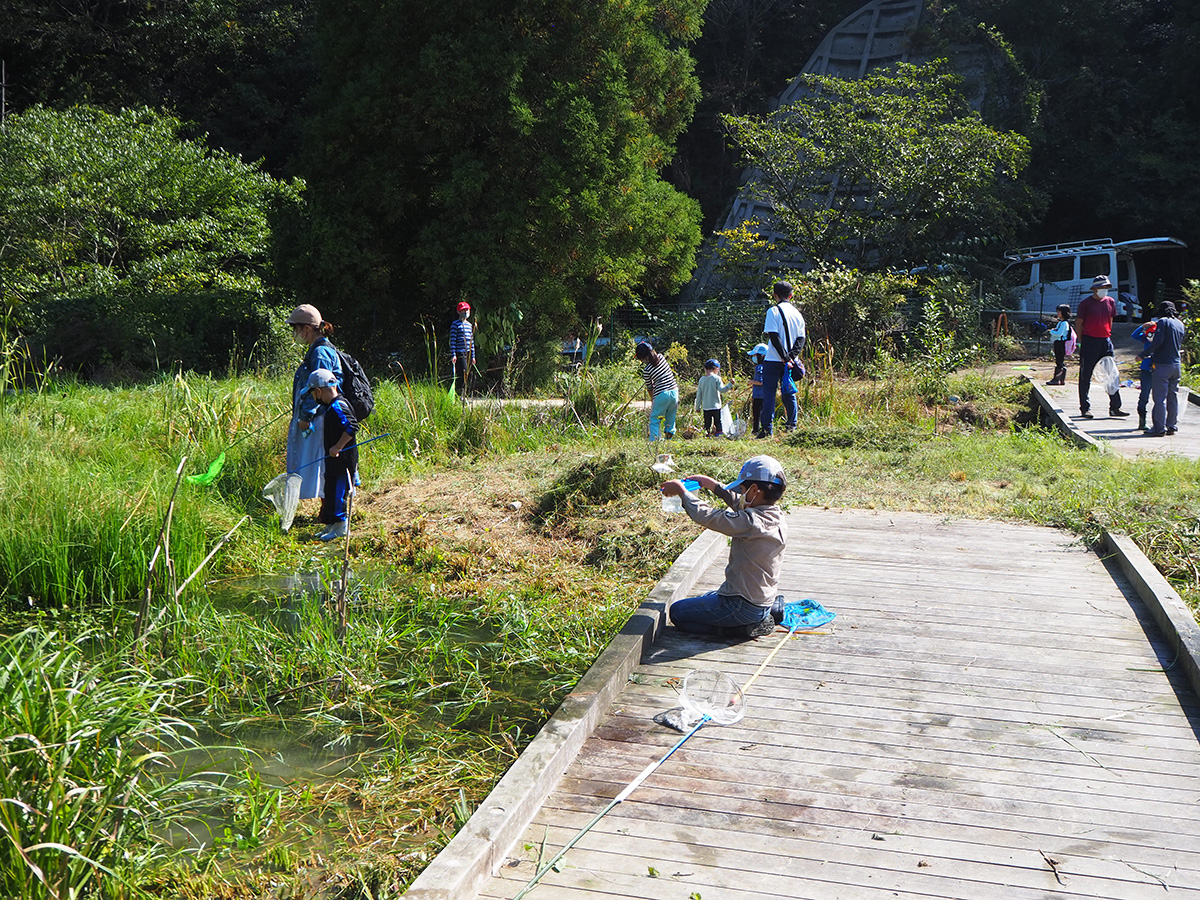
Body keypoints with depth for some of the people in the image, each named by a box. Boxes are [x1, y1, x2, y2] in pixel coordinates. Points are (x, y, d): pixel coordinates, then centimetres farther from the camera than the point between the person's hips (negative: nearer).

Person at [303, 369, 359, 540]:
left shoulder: (338, 407, -20)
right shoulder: (331, 406, 12)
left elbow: (352, 428, -28)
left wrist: (337, 447, -24)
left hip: (342, 460, -10)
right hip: (334, 460, 10)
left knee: (337, 492, -4)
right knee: (329, 490, 16)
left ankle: (340, 527, 5)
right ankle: (331, 525, 25)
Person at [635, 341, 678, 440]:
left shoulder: (646, 370, -9)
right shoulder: (661, 357, 3)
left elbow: (649, 388, 4)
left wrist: (652, 399, 18)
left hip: (662, 394, -5)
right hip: (675, 391, 5)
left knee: (654, 420, 5)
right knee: (670, 419, 17)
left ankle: (653, 440, -3)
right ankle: (669, 438, 20)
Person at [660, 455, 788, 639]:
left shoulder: (753, 522, -29)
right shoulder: (775, 515, -2)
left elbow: (707, 516, -25)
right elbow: (740, 504, 18)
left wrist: (680, 490, -11)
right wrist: (712, 484, 18)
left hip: (744, 606, -9)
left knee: (677, 612, 3)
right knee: (705, 598, 33)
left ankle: (746, 628, -3)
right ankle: (771, 609, 16)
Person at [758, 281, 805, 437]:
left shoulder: (773, 311, -8)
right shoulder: (797, 313, 11)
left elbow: (774, 337, -16)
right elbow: (801, 339, 5)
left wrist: (785, 357, -14)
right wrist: (791, 356, -6)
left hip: (774, 360, -5)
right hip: (790, 361, 5)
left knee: (769, 394, -2)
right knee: (789, 393, 14)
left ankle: (767, 428, -6)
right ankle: (792, 426, 14)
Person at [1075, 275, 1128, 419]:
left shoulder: (1110, 302, 10)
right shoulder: (1086, 303, -4)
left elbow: (1110, 321, 20)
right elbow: (1079, 323, -2)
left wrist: (1107, 336, 14)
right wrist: (1083, 342, -4)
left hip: (1105, 341, 5)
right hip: (1089, 341, -5)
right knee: (1085, 376, 0)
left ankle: (1115, 407, 6)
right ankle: (1085, 408, 6)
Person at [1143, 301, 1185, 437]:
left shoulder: (1163, 321, -9)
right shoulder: (1180, 324, 14)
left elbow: (1158, 341, -19)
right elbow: (1180, 344, 18)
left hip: (1163, 364, -7)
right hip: (1177, 364, 7)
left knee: (1160, 397, -6)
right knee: (1173, 397, 13)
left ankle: (1159, 428, -6)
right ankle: (1172, 425, 18)